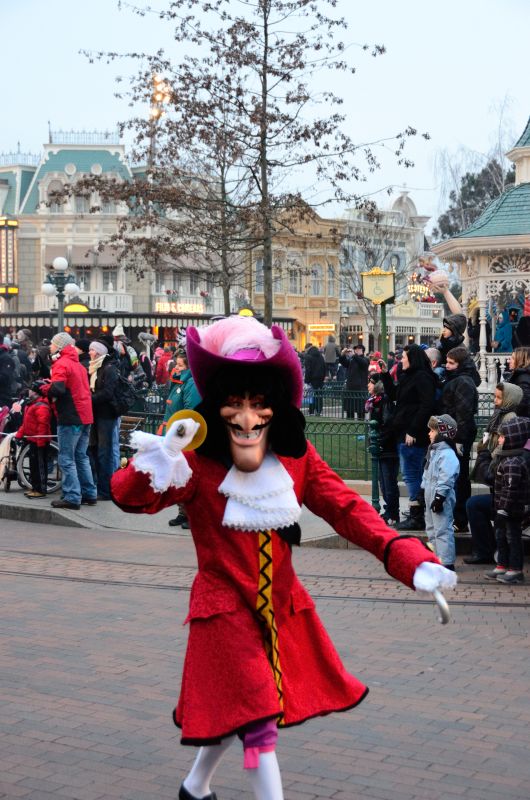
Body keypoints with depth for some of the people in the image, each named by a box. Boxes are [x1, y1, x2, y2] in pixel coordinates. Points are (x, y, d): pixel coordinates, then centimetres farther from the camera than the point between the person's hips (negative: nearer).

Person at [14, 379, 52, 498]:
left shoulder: (41, 406, -19)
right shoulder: (32, 404, 15)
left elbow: (43, 425, -25)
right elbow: (26, 423, 22)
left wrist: (40, 441, -27)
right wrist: (19, 434, 18)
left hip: (39, 442, -11)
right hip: (33, 440, 11)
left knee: (40, 465, -5)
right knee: (33, 465, 16)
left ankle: (41, 490, -1)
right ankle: (35, 488, 25)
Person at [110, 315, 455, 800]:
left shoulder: (297, 459, -6)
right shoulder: (196, 463, -18)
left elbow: (348, 510, -10)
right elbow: (131, 498, -29)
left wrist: (410, 560, -24)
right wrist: (159, 464, -53)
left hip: (282, 608, 5)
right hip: (225, 611, -5)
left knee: (233, 712, 21)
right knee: (257, 719, -9)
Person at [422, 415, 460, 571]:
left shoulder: (447, 454, -19)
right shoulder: (434, 451, 15)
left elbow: (446, 479, -24)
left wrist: (440, 497, -25)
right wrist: (424, 489, 23)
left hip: (441, 499, -11)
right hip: (430, 497, 11)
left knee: (442, 529, -9)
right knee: (431, 528, 19)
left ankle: (447, 562, -6)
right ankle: (437, 557, 29)